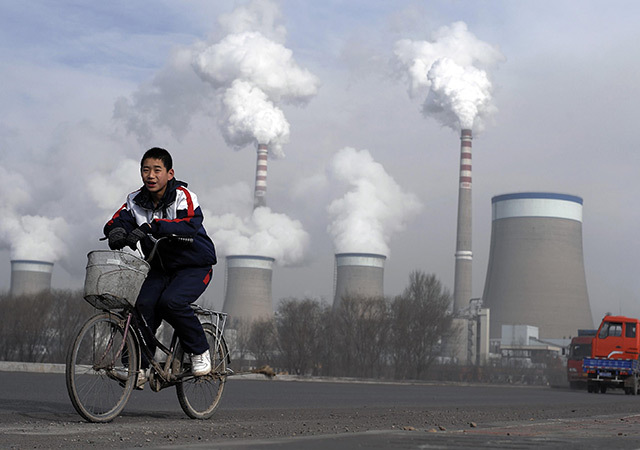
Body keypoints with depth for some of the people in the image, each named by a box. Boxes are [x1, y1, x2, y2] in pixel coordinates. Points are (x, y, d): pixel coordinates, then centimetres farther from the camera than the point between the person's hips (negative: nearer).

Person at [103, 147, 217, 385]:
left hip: (194, 266, -4)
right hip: (161, 268, 5)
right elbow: (118, 221, -11)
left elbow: (190, 224, -35)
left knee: (171, 301, -29)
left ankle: (200, 351, -7)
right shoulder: (136, 201, 0)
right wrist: (116, 231, -37)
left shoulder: (183, 196, -16)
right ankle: (139, 366, -9)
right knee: (144, 305, -20)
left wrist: (152, 226, -48)